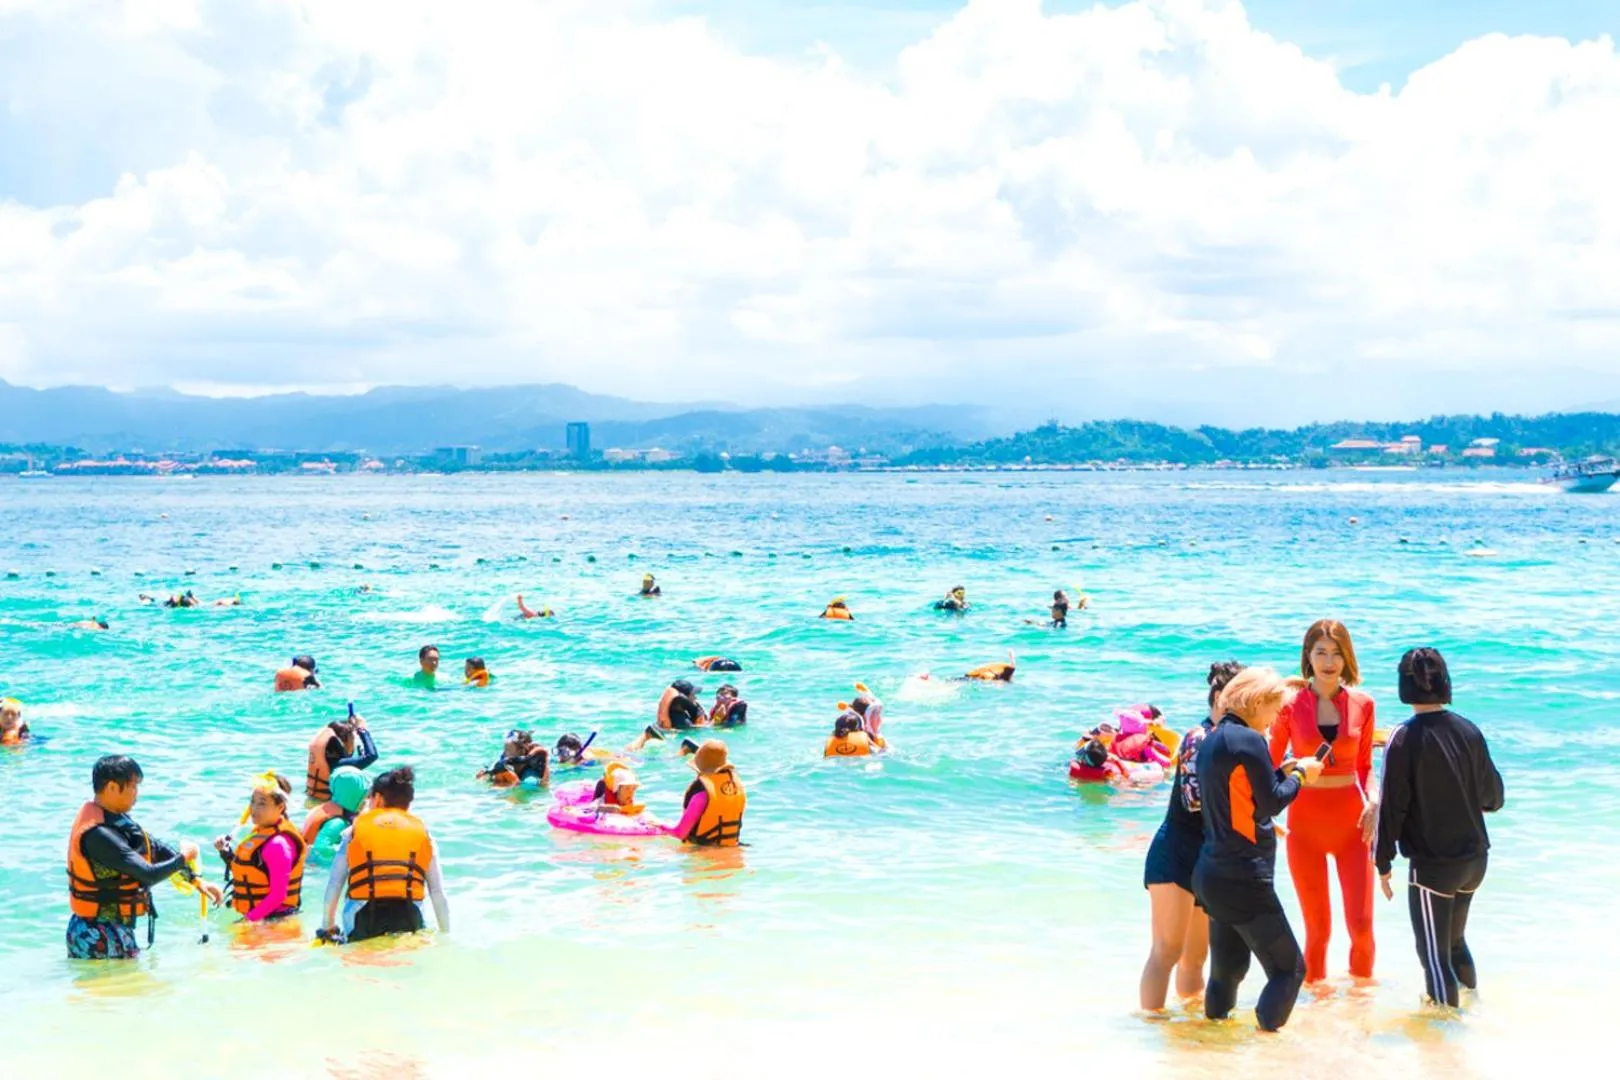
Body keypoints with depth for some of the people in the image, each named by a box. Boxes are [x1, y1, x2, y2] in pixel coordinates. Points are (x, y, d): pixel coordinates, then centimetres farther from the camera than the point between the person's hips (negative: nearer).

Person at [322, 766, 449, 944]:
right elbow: (438, 892, 13)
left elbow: (334, 885, 14)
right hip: (407, 920, 0)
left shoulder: (355, 830, 15)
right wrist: (445, 935, 19)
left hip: (362, 922, 0)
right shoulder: (422, 833, 16)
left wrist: (329, 926, 24)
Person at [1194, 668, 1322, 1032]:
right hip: (1244, 878, -10)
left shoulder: (1212, 740, 13)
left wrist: (1284, 771, 12)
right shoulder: (1248, 740, -15)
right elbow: (1272, 803, -12)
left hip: (1212, 875, 10)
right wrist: (1300, 775, 3)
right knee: (1289, 968, -3)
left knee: (1226, 968, 17)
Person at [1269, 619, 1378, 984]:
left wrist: (1373, 800, -5)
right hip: (1306, 823, -1)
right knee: (1318, 928, 3)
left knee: (1361, 923, -3)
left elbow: (1365, 766, 12)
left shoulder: (1362, 704, 3)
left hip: (1352, 821, 1)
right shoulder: (1291, 705, -2)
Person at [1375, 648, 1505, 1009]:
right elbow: (1493, 797, 10)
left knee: (1434, 954, 3)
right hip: (1474, 858, 6)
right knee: (1455, 939, 25)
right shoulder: (1469, 731, 0)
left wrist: (1383, 864, -5)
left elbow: (1392, 807, -14)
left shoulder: (1404, 739, -15)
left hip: (1431, 865, -6)